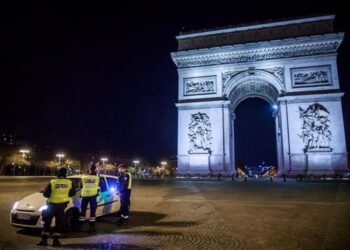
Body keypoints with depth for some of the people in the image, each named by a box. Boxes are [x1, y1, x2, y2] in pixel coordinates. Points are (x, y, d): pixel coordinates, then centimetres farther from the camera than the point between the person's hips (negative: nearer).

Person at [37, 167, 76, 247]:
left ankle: (44, 240, 13)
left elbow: (45, 193, -6)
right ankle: (56, 240, 11)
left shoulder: (52, 182, -11)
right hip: (62, 204, 2)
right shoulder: (69, 183, -4)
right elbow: (72, 193, 6)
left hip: (52, 204, -1)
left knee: (47, 222, 12)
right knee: (59, 223, 10)